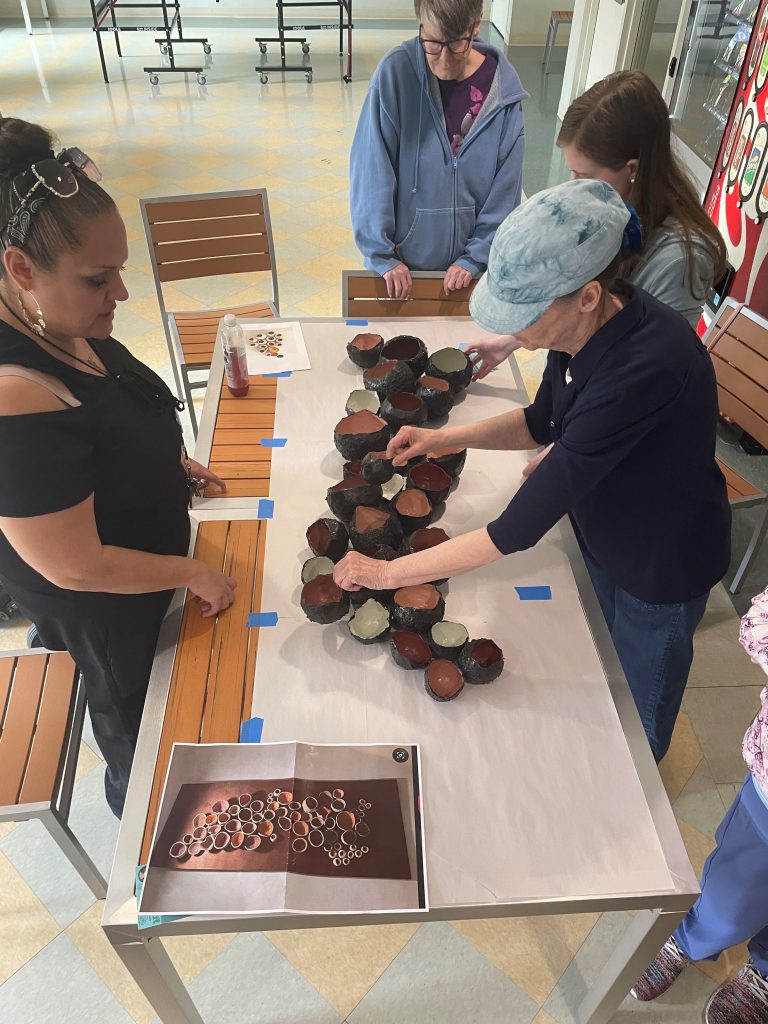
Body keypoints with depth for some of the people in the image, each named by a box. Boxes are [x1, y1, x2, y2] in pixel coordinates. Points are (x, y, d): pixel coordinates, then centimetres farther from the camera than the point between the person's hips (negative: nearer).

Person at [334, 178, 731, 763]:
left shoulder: (644, 367, -42)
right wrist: (445, 438, -10)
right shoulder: (588, 324, -17)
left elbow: (519, 529, -40)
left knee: (639, 710, 22)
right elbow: (542, 423, 3)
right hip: (601, 535, 7)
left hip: (661, 566, -6)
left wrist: (388, 572, -32)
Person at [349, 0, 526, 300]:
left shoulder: (503, 88, -8)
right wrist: (383, 255, -16)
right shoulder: (396, 72, -14)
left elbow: (506, 189, -4)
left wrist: (474, 258, -10)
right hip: (400, 262, -1)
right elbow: (371, 172, -14)